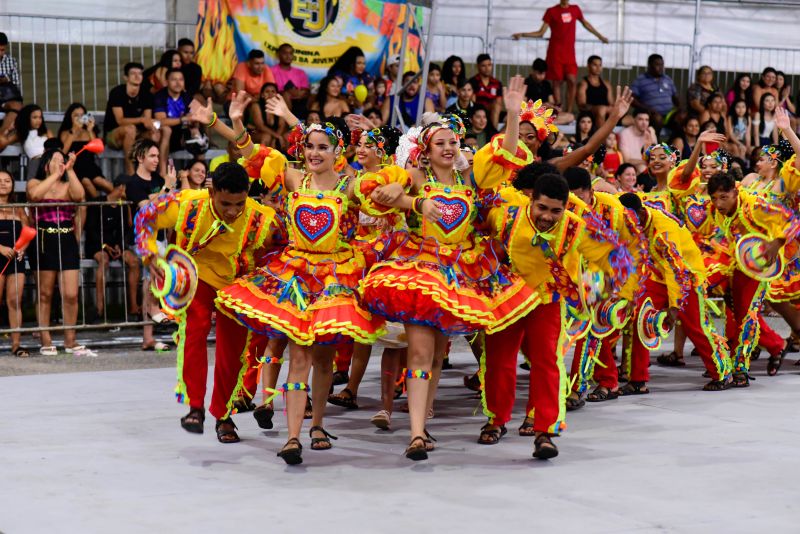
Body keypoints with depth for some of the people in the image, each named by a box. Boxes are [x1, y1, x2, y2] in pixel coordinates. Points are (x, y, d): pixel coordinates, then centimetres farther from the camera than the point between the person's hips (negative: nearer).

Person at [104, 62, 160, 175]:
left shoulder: (146, 96, 0)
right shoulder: (117, 93, -15)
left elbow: (147, 121, -6)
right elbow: (120, 120, -24)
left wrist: (151, 125, -32)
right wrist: (141, 119, -39)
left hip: (135, 136, 5)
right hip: (113, 135, -4)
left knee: (156, 135, -24)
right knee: (130, 129, -37)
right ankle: (130, 172, -36)